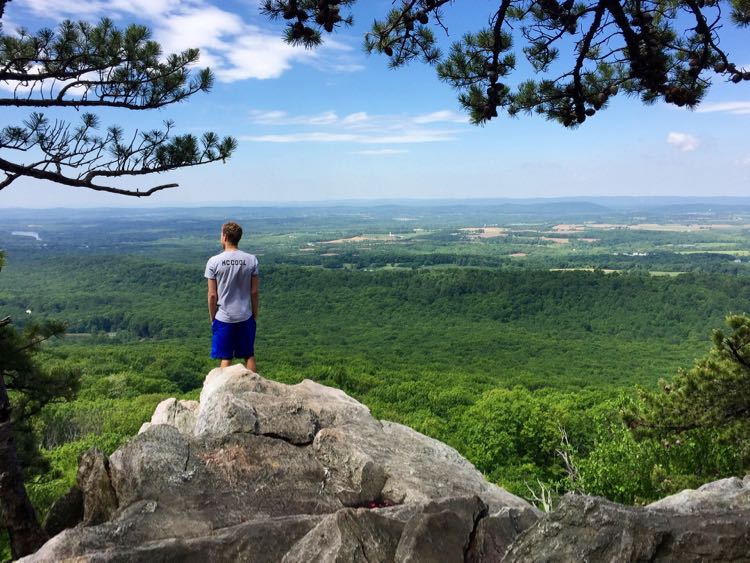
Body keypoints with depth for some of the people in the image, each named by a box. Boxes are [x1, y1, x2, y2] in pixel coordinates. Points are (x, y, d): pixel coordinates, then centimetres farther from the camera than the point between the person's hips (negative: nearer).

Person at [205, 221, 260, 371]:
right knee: (249, 356, 15)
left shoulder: (214, 262, -10)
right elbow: (254, 292, -3)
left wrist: (212, 318, 6)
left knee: (226, 359, 9)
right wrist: (255, 315, 9)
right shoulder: (251, 260, -6)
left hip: (223, 318, -2)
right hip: (245, 317, 2)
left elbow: (212, 295, -7)